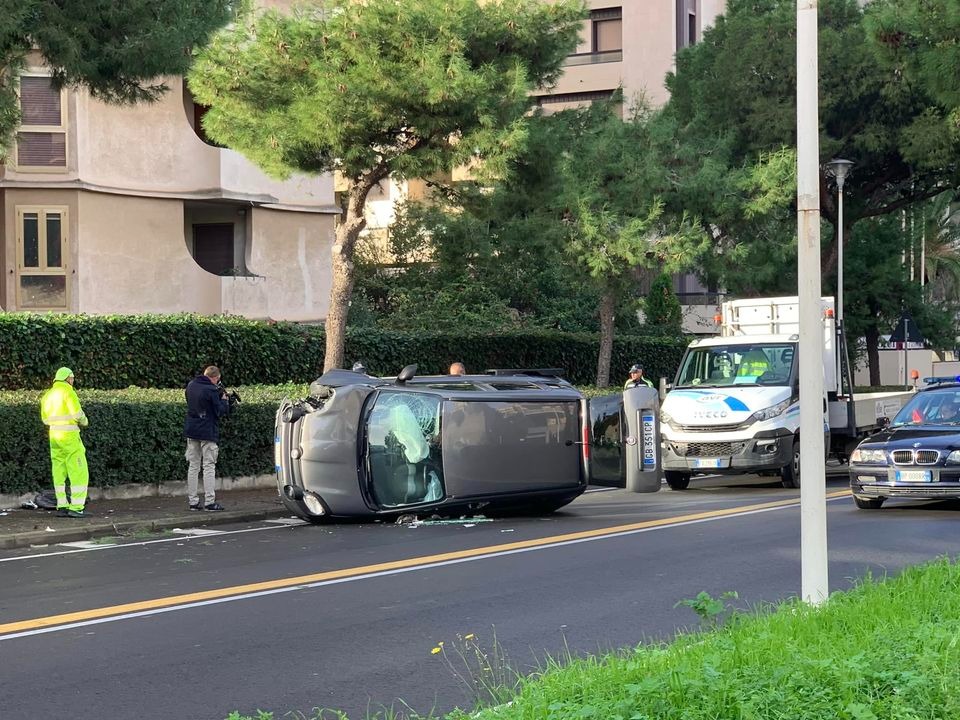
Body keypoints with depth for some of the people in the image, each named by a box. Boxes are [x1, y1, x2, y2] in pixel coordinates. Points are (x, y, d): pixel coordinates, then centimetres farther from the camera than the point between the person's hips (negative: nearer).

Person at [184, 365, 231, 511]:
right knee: (209, 467, -1)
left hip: (191, 431, 6)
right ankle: (210, 502, -3)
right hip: (207, 433, -6)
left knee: (193, 466, 10)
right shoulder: (212, 390, -16)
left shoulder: (191, 386, 6)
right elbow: (220, 411, -14)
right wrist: (224, 399, 5)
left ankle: (193, 501, 10)